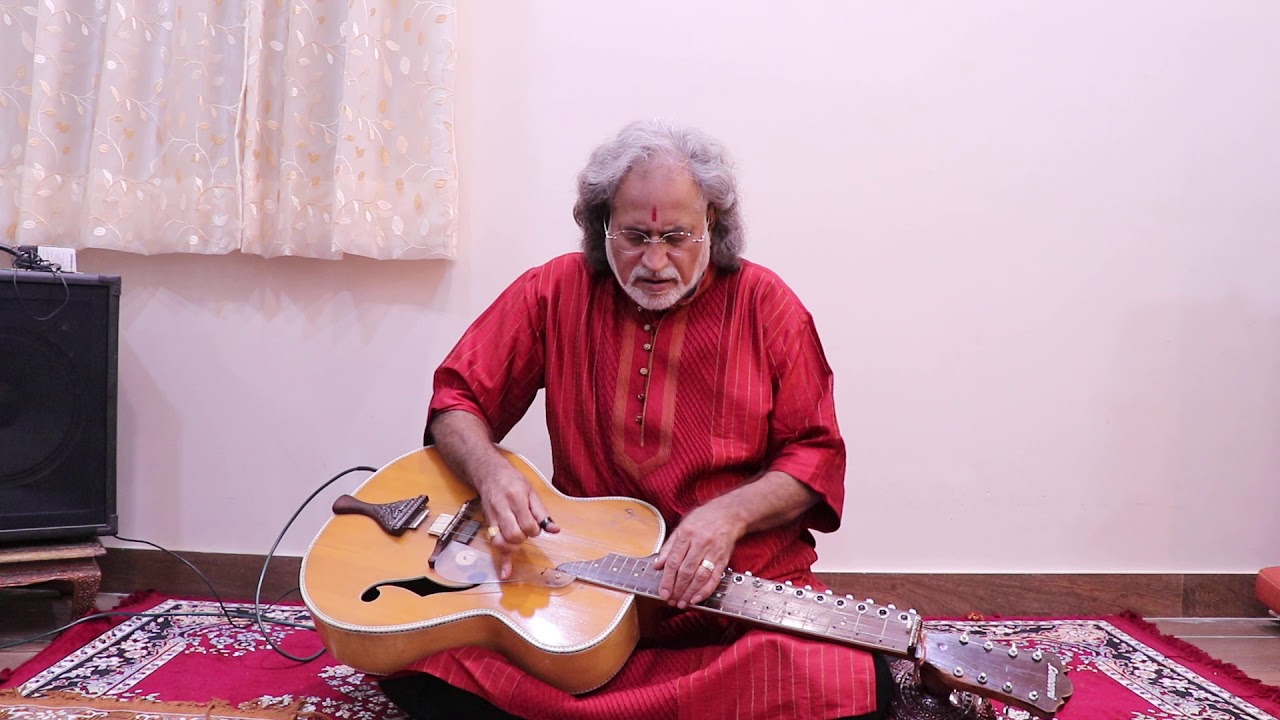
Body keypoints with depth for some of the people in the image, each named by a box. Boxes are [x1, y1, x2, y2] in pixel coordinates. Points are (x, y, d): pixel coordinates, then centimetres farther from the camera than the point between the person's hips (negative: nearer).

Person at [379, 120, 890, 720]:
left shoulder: (766, 305, 0)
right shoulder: (556, 292, 3)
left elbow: (816, 455, 2)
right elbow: (457, 399, 7)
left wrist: (731, 513, -17)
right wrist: (491, 472, -15)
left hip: (744, 586, 0)